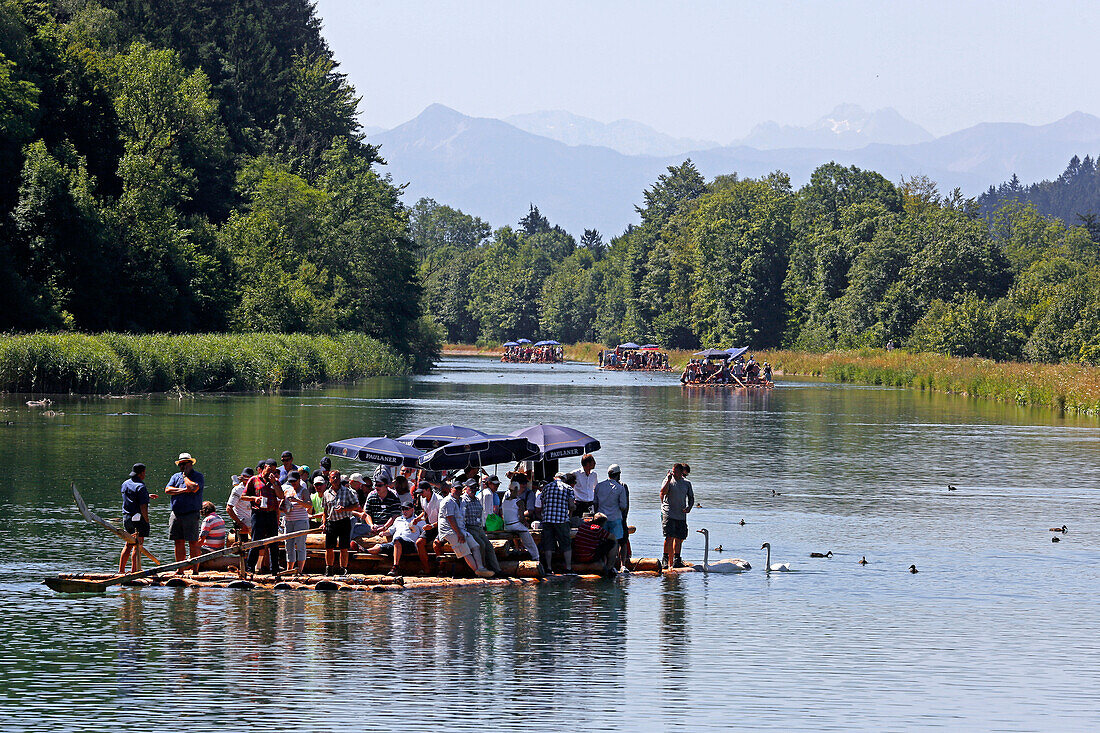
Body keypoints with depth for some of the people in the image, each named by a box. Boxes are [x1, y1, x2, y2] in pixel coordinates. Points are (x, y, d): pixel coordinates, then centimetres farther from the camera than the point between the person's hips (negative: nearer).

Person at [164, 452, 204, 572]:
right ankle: (180, 570, 11)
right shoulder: (175, 476, 17)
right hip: (176, 514, 5)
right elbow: (167, 490, 2)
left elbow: (194, 488, -19)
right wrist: (183, 490, -10)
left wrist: (185, 476, -4)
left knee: (193, 543, -6)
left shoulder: (198, 477, 1)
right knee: (179, 543, 6)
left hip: (191, 514, -5)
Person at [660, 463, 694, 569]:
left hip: (681, 515, 4)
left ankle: (676, 559, 17)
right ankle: (665, 559, -7)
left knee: (679, 538, 7)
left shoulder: (687, 483, 10)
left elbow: (691, 497, 17)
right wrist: (668, 480, -21)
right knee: (669, 537, -13)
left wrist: (689, 507, 0)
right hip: (668, 514, -4)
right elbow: (663, 492, -16)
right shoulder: (668, 480, -1)